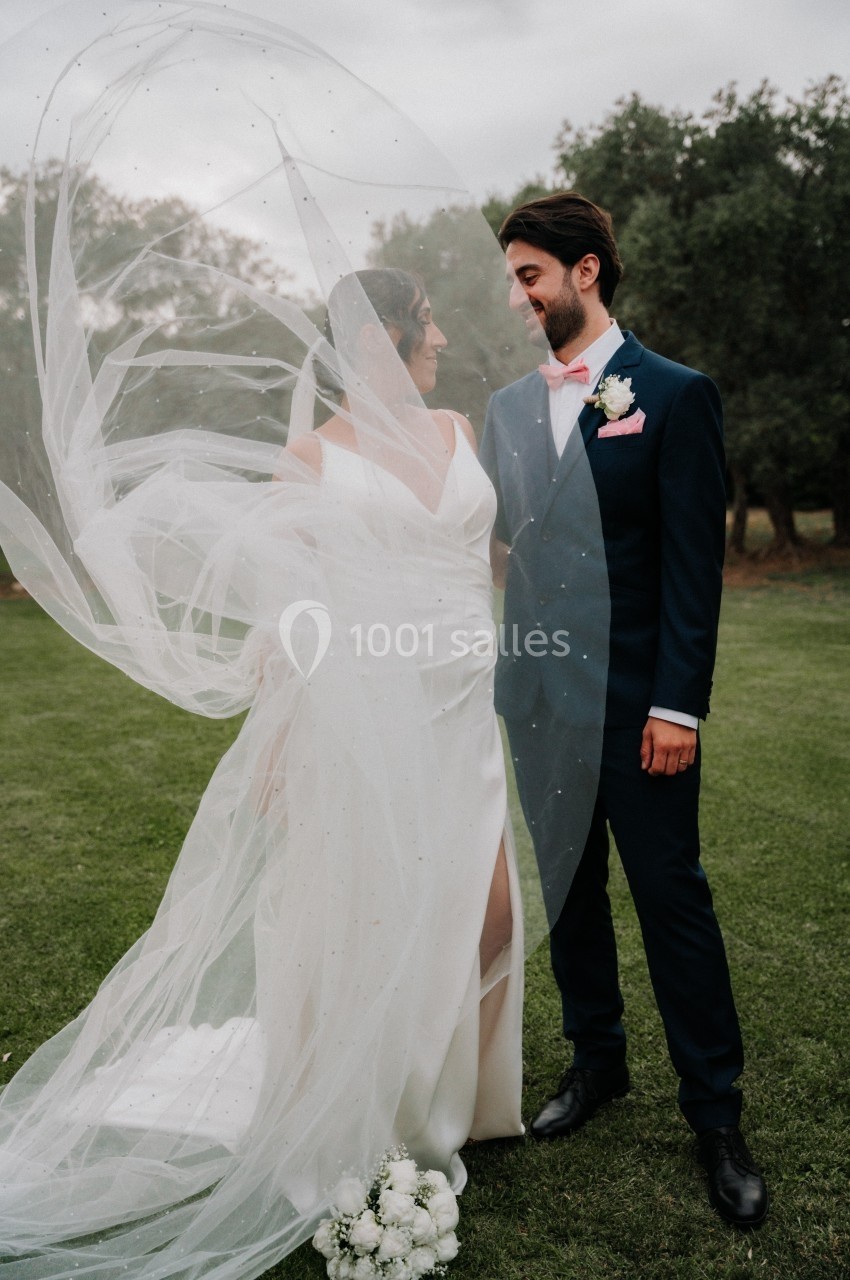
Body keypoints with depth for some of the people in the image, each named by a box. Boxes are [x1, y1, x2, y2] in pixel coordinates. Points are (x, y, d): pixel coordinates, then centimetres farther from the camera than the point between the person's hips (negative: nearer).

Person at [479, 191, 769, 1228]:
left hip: (637, 702, -5)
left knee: (671, 895, 3)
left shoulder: (675, 395, -5)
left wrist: (678, 705, -14)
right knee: (568, 889, 15)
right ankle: (596, 1062, 34)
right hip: (538, 694, 5)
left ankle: (715, 1112, 19)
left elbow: (694, 562, -10)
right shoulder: (508, 408, 11)